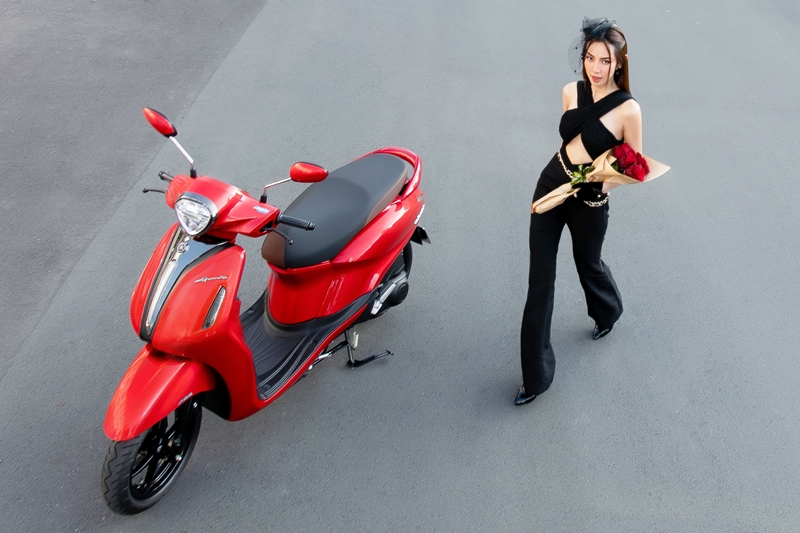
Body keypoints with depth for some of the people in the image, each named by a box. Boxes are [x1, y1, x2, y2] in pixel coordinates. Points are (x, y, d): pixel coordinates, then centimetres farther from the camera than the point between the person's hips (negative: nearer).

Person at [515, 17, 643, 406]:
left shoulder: (628, 109, -16)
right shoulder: (571, 92, -2)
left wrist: (607, 178, -24)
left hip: (589, 201, -3)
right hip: (551, 184, 4)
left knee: (587, 265, 21)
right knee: (540, 279, 3)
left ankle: (607, 312, 60)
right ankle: (536, 374, 13)